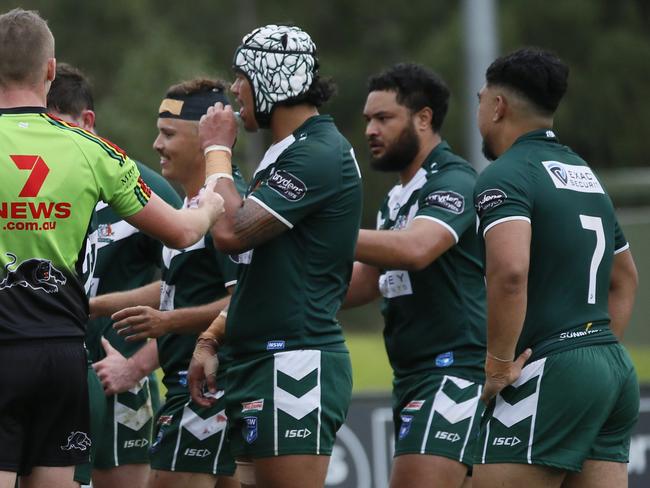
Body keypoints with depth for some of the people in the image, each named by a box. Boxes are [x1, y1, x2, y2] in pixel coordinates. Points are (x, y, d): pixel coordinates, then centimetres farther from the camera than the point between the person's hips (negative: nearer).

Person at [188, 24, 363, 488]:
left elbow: (232, 232, -20)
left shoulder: (319, 156, -13)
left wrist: (217, 150, -5)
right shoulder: (286, 153, 20)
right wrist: (210, 339, 18)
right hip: (261, 363, 10)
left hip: (296, 365, -10)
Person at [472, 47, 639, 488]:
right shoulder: (586, 175, 21)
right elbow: (625, 278, 30)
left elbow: (509, 270, -25)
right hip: (615, 370, 8)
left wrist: (498, 364, -17)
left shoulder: (505, 177, -8)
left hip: (548, 372, -8)